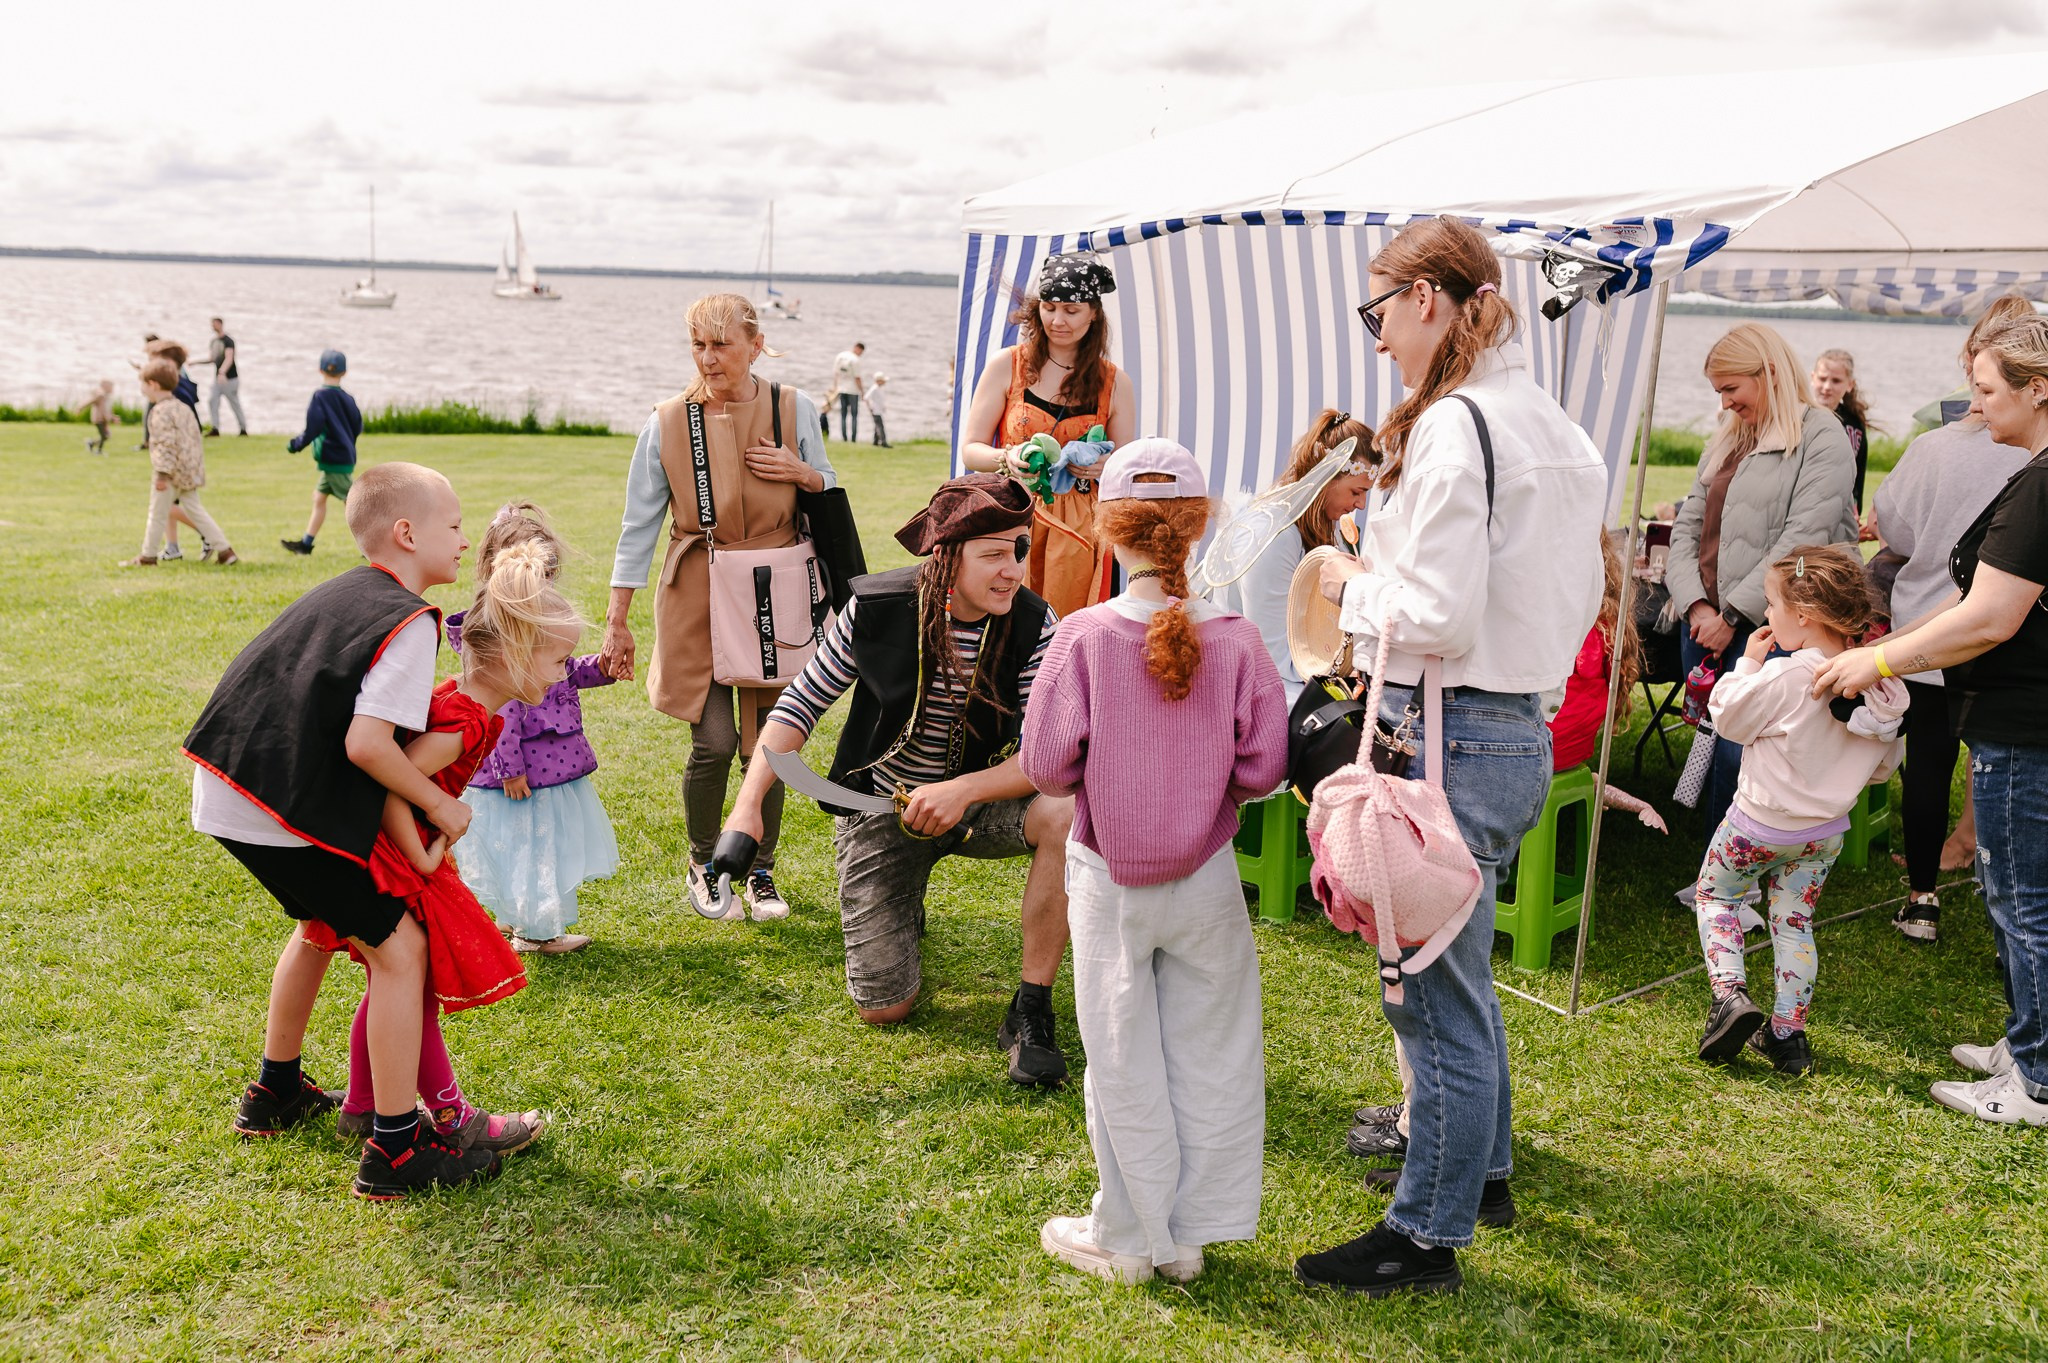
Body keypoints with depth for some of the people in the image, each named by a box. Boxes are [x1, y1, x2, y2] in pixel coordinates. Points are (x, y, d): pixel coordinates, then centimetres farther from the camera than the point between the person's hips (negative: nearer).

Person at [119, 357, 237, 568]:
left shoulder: (161, 411, -15)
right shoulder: (183, 408, 13)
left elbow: (165, 444, -23)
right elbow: (197, 439, 18)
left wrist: (162, 473, -25)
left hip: (172, 471, -9)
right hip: (190, 471, 9)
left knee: (157, 514, 4)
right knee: (195, 510, 13)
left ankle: (148, 556, 14)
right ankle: (225, 550, 8)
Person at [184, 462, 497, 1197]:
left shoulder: (338, 593, 15)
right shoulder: (407, 621, -13)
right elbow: (366, 744, -23)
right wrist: (440, 804, -9)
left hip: (225, 797, 10)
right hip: (285, 812, -10)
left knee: (323, 922, 31)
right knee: (399, 946, -2)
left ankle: (276, 1090, 46)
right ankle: (395, 1146, 1)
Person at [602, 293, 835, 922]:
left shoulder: (792, 410, -1)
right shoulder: (667, 424, -4)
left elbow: (831, 493, 13)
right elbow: (638, 526, 1)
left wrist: (801, 474, -11)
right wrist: (617, 622, 1)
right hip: (697, 598, -1)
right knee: (714, 742, -8)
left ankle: (761, 873, 24)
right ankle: (702, 866, 18)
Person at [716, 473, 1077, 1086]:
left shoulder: (1033, 625, -19)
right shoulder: (876, 608, -19)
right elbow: (802, 703, -8)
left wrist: (964, 790, -38)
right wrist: (749, 806, -18)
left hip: (978, 797, 1)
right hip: (880, 806, 0)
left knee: (1067, 812, -34)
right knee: (883, 1007, -4)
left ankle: (1031, 1011, -18)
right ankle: (896, 912, 35)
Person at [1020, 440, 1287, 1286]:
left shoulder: (1083, 637, -15)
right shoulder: (1235, 640, -10)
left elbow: (1046, 767, -12)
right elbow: (1262, 769, -8)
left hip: (1108, 877, -1)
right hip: (1206, 877, 1)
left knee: (1123, 1061, 11)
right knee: (1207, 1052, 14)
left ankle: (1129, 1241, 24)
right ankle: (1188, 1235, 24)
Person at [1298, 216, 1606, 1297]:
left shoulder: (1453, 426, -18)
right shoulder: (1549, 426, 11)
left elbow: (1439, 617, -24)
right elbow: (1579, 597, 16)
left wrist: (1354, 586, -4)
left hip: (1450, 736, -10)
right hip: (1519, 728, 10)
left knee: (1431, 989, 3)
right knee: (1454, 972, 25)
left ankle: (1426, 1236, 17)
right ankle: (1480, 1169, 42)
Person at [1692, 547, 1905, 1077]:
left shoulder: (1784, 676, -27)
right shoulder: (1878, 684, -8)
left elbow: (1727, 718, -11)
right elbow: (1884, 764, 3)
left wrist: (1748, 661, -3)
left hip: (1760, 824, -5)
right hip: (1826, 832, 5)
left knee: (1716, 893, 17)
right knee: (1795, 922, 16)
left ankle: (1729, 993, -1)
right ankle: (1788, 1034, 19)